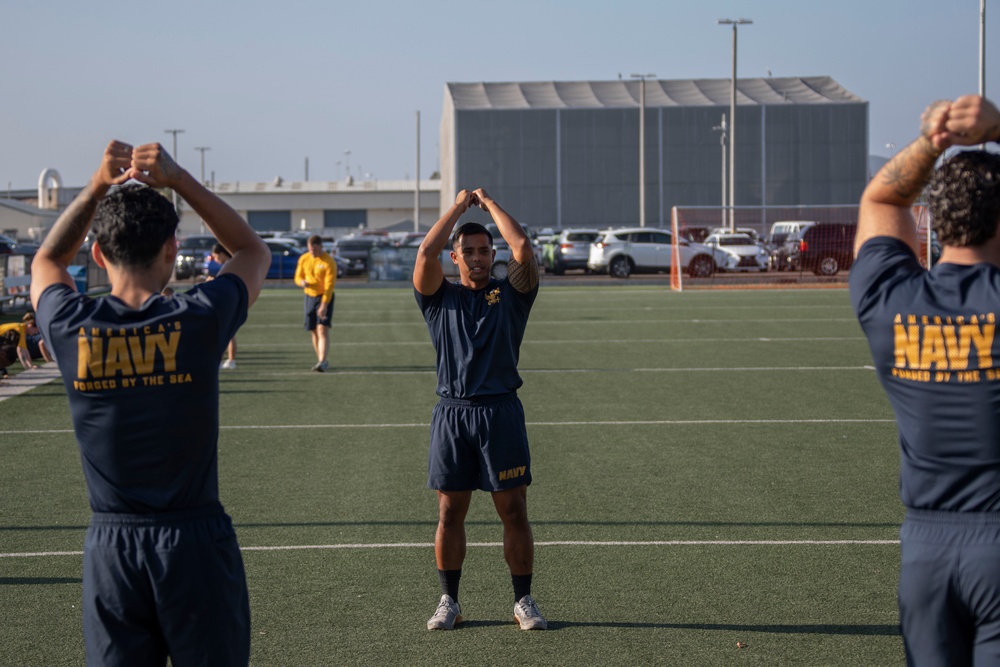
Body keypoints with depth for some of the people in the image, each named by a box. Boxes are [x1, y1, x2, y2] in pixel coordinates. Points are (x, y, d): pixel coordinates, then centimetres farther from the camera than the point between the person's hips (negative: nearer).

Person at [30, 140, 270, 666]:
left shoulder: (70, 328, -7)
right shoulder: (199, 320, -13)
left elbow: (47, 261, 19)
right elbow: (254, 251, 9)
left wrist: (98, 186, 9)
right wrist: (177, 179, 3)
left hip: (110, 548, 2)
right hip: (195, 541, -2)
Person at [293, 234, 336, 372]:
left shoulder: (328, 262, -13)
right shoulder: (304, 259, 4)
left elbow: (329, 285, -17)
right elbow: (298, 277, 13)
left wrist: (324, 305, -25)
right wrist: (301, 282, -14)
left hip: (325, 297, -6)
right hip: (310, 297, 6)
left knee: (323, 329, -17)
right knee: (314, 331, 7)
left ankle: (322, 362, -24)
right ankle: (321, 361, 18)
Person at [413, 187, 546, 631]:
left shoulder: (511, 295, 9)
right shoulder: (440, 298, 10)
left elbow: (522, 247, -4)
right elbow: (425, 254, -5)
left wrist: (489, 203, 8)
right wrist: (458, 206, 5)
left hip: (501, 412, -1)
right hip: (452, 412, 1)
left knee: (513, 511, 2)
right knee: (449, 511, 5)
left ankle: (523, 601, 10)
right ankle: (449, 601, 14)